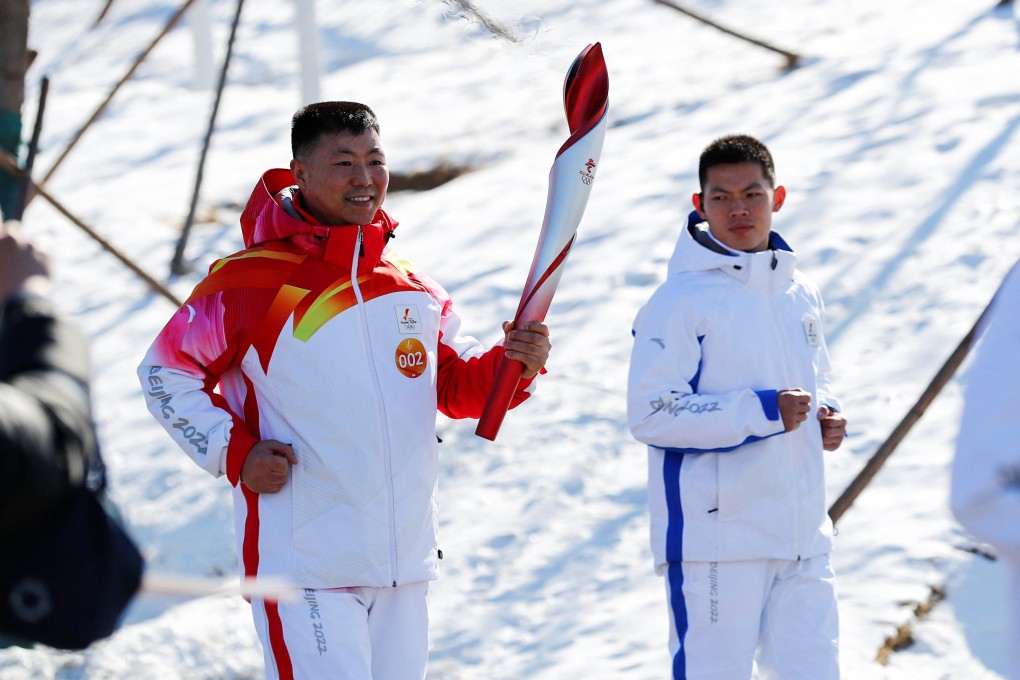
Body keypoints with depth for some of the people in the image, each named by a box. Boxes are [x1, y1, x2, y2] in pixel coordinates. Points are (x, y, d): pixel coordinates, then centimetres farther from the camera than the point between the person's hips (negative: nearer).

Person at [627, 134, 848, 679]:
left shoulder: (800, 294, 12)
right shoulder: (681, 301, -9)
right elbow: (651, 415, -16)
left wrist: (825, 416, 3)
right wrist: (762, 413, -19)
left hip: (801, 534, 6)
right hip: (715, 538, -6)